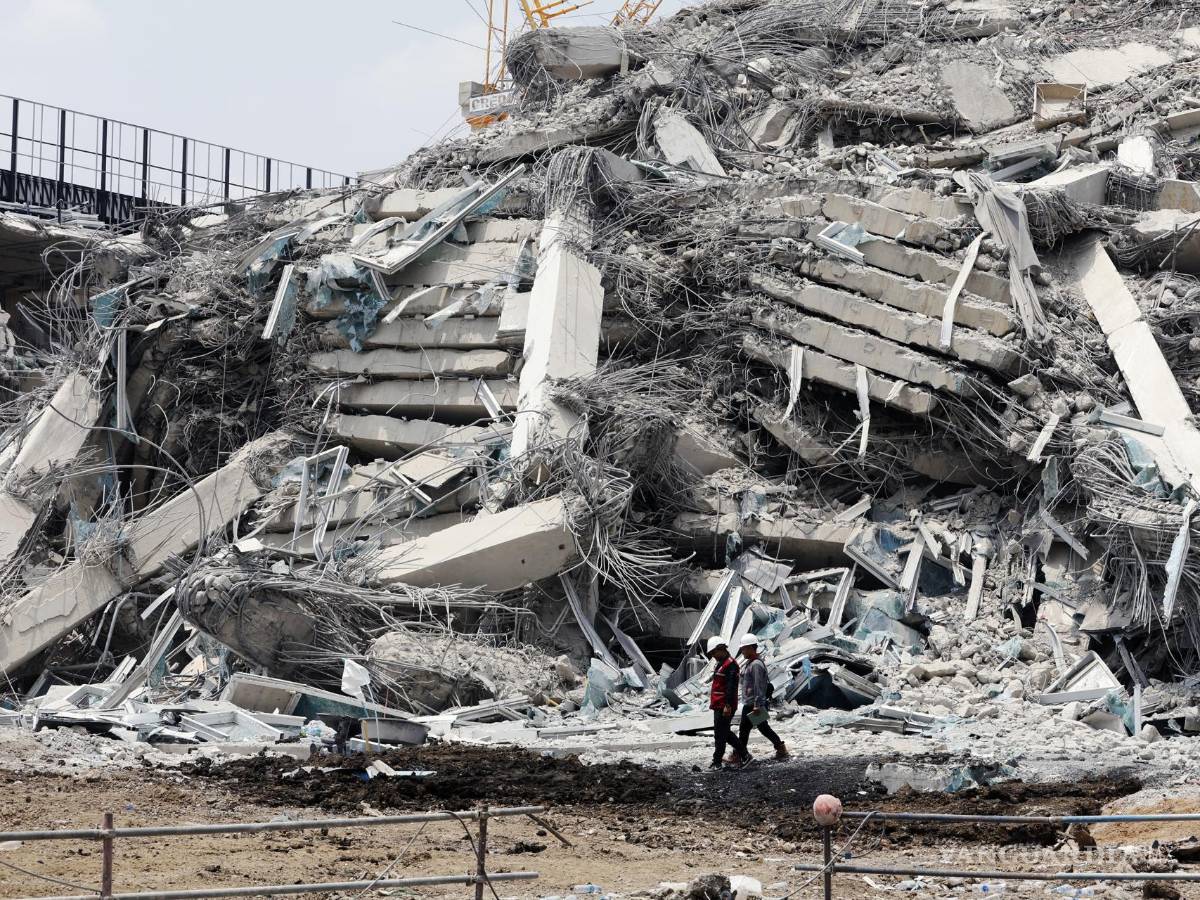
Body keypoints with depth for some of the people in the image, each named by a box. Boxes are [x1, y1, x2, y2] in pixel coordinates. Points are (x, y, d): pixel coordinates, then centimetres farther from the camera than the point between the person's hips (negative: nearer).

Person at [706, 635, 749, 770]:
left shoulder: (731, 664, -14)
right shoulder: (719, 664, 19)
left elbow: (731, 686, -21)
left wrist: (728, 705, -25)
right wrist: (713, 702, 26)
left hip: (725, 706, -10)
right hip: (718, 705, 10)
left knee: (720, 733, -7)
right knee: (725, 733, 15)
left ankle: (717, 762, -3)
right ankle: (743, 753, 23)